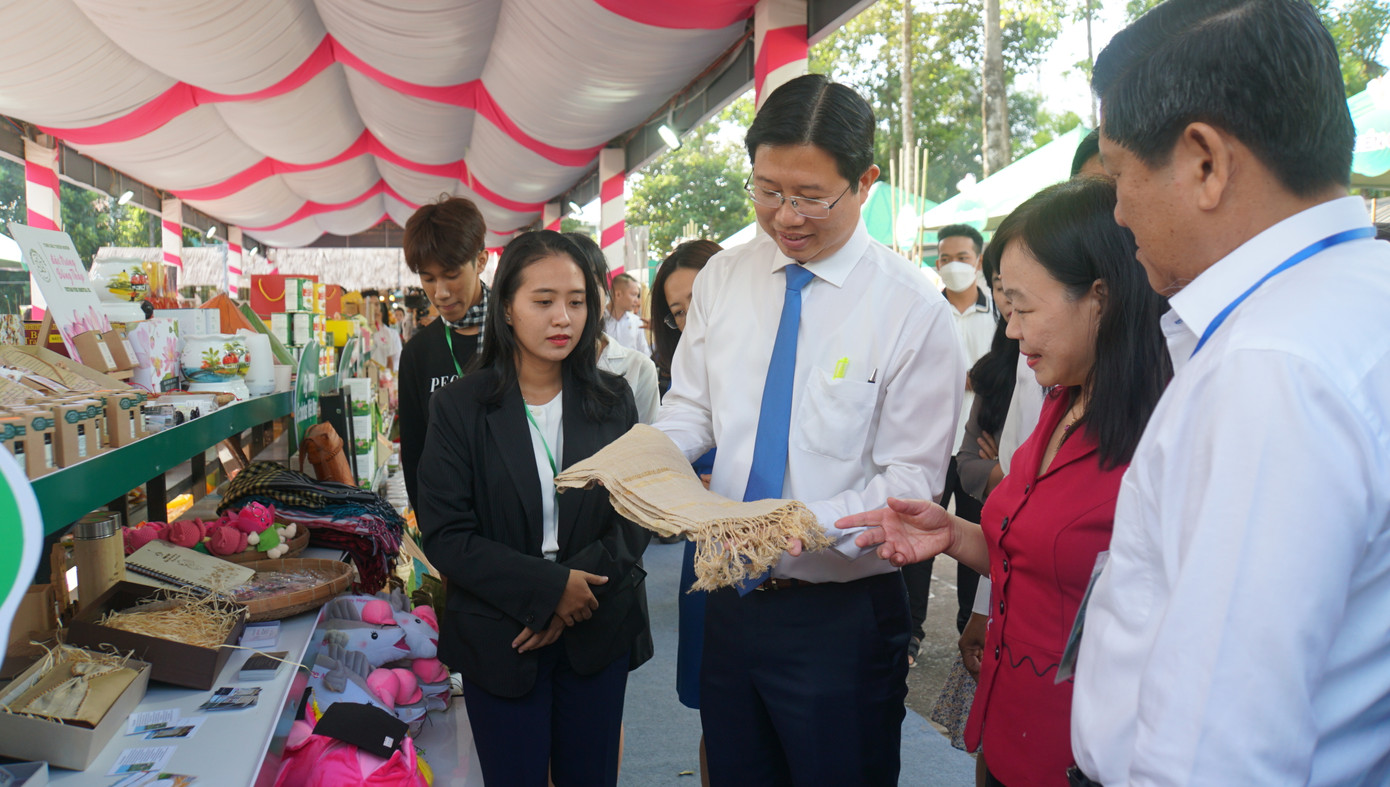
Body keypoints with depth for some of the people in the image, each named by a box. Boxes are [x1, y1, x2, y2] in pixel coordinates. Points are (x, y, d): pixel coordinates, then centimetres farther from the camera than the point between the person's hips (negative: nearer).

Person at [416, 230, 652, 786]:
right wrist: (547, 588, -17)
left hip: (598, 634, 2)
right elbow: (444, 535, -10)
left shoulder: (612, 400, 1)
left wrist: (580, 586, -15)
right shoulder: (459, 408, -6)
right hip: (499, 638, -2)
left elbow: (635, 517, 0)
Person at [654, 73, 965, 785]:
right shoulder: (721, 278, 2)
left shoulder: (913, 310, -13)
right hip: (731, 598, 5)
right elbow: (691, 407, 8)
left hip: (840, 616, -4)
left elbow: (912, 479, -13)